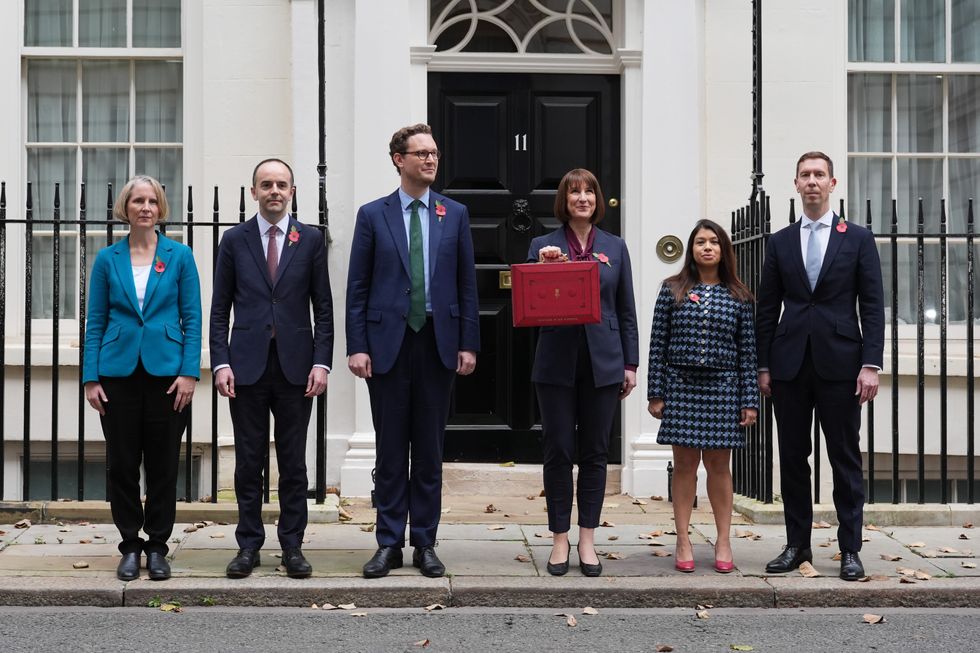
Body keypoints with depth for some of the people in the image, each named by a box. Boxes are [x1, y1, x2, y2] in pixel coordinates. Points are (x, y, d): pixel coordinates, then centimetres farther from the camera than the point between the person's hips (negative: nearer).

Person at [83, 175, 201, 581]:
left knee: (163, 465, 5)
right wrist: (91, 377, -1)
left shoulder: (179, 256, 2)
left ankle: (157, 547, 17)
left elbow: (192, 318, 1)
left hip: (166, 372, -1)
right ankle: (130, 545, 19)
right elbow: (95, 322, 6)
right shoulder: (107, 259, 5)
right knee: (121, 463, 5)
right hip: (119, 373, 1)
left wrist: (189, 372, -8)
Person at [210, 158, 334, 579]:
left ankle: (292, 546, 14)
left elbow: (323, 307, 4)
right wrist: (220, 362, -4)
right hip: (247, 366, 0)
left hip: (295, 365, 0)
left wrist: (321, 362, -4)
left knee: (293, 462, 6)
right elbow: (219, 308, 5)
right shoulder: (234, 240, 5)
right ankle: (249, 545, 15)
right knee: (248, 461, 5)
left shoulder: (311, 240, 5)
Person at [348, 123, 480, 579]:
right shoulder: (373, 215, 4)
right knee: (390, 449, 5)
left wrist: (468, 344, 0)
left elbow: (467, 284, 7)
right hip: (388, 342, -1)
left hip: (439, 343, 1)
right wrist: (356, 346, -6)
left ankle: (425, 543, 16)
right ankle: (389, 544, 14)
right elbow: (357, 288, 2)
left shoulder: (455, 214, 8)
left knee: (429, 448, 7)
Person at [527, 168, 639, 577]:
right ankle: (560, 539, 14)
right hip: (557, 362, -1)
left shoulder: (615, 248, 9)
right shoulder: (543, 246, 5)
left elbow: (626, 311, 9)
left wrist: (630, 364, 5)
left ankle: (587, 540, 15)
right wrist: (542, 267, -15)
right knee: (558, 452, 3)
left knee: (595, 452, 6)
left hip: (603, 363, 1)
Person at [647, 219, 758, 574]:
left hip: (722, 387, 1)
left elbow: (747, 351, 4)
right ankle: (683, 542, 12)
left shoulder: (738, 297, 5)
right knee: (685, 464, 4)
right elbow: (658, 345, 1)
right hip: (681, 385, 0)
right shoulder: (672, 290, 2)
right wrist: (656, 394, -3)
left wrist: (750, 401, 0)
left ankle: (723, 541, 16)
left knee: (718, 464, 6)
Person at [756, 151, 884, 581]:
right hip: (789, 364, 2)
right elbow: (767, 309, 10)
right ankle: (797, 545, 16)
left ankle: (850, 550, 10)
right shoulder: (780, 242, 10)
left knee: (845, 459, 2)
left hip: (839, 363, -2)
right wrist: (763, 366, 4)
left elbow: (873, 306, 1)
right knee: (793, 458, 6)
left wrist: (871, 364, -8)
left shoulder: (858, 238, 5)